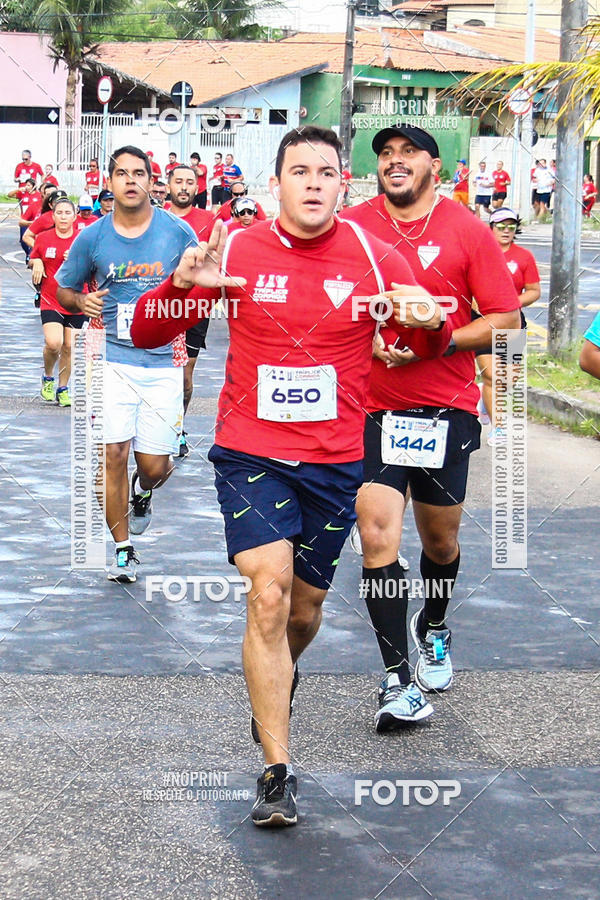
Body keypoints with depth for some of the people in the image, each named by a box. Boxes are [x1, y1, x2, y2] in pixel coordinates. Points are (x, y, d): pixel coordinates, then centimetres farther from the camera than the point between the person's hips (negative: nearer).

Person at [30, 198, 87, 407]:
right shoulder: (43, 238, 2)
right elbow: (33, 259, 20)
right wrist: (36, 263, -3)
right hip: (50, 301, -1)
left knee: (69, 347, 5)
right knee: (53, 343, -18)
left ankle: (63, 389, 23)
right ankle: (48, 378, 10)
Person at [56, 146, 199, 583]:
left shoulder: (178, 232, 0)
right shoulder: (92, 238, 1)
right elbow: (64, 290, 14)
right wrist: (83, 303, -7)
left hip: (163, 363, 0)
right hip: (112, 361, 0)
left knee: (155, 466, 1)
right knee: (113, 454, -7)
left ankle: (143, 492, 40)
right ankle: (123, 549, 9)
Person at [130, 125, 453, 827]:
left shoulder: (374, 258, -2)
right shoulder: (236, 253, -4)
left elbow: (429, 345, 7)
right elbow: (145, 334, 0)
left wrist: (428, 324, -18)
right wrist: (181, 286, -22)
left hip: (335, 460, 2)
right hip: (250, 454, -2)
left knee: (305, 608, 13)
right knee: (268, 594, -18)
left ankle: (273, 690, 49)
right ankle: (276, 771, -10)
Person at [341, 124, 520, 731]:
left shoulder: (467, 231, -3)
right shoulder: (352, 226, 0)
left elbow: (505, 318, -3)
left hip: (446, 408, 0)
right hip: (371, 407, 0)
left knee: (440, 539, 14)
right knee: (377, 534, -12)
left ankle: (433, 626, 45)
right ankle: (398, 678, -6)